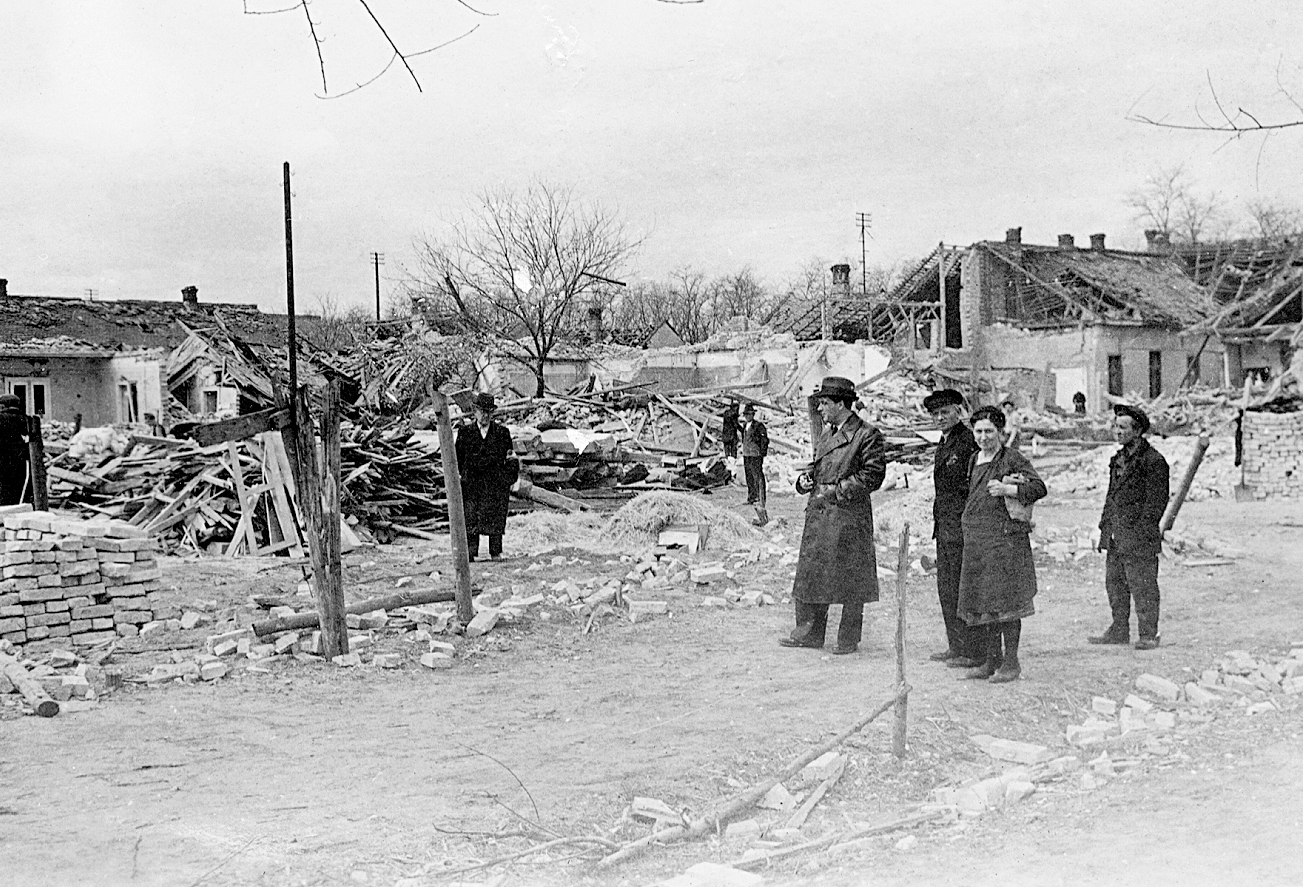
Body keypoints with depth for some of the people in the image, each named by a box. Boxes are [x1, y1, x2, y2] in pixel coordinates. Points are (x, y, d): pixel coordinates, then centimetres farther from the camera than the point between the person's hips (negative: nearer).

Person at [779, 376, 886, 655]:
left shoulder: (867, 435, -8)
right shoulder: (825, 434, 16)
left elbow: (873, 475, -12)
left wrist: (837, 490, -15)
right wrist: (806, 479, 6)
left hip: (849, 516, -8)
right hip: (818, 514, 8)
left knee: (850, 579, 1)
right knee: (811, 572, 9)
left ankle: (849, 639, 11)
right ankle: (811, 632, 19)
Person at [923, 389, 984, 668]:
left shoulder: (968, 441, -13)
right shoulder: (944, 442, 17)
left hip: (961, 525, -10)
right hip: (944, 525, 10)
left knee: (963, 589, -6)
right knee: (946, 587, 13)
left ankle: (974, 650, 1)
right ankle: (957, 646, 22)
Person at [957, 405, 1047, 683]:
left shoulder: (1012, 458, -6)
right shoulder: (975, 460, 16)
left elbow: (1039, 488, -13)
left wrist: (1007, 488, -20)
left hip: (1005, 536, -8)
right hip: (976, 540, 8)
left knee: (1005, 600, -6)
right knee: (983, 601, 10)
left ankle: (1011, 663, 1)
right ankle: (992, 661, 19)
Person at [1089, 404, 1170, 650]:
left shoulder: (1154, 461, -10)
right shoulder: (1119, 458, 15)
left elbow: (1156, 502, -12)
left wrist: (1141, 532, -16)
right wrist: (1105, 527, 15)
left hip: (1138, 538, -8)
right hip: (1115, 537, 8)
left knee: (1143, 587, -2)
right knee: (1114, 584, 13)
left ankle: (1149, 634, 6)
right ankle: (1119, 630, 24)